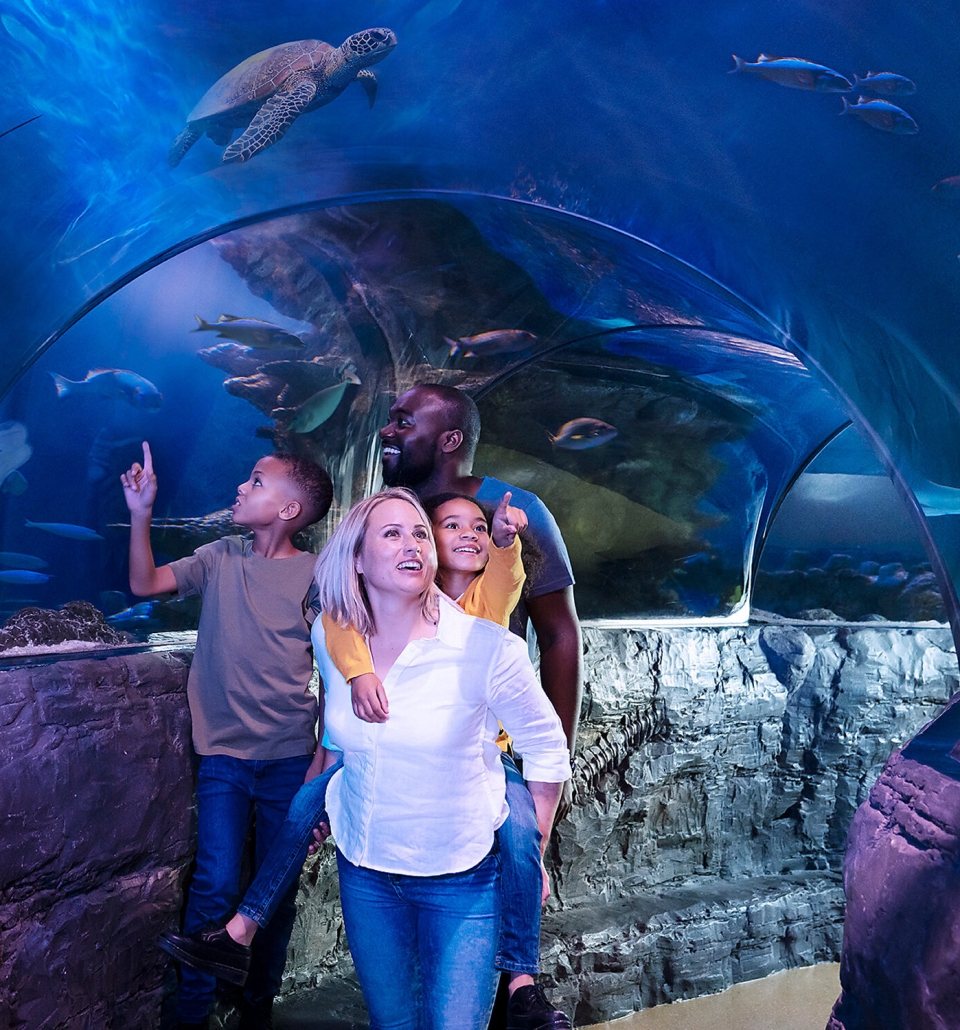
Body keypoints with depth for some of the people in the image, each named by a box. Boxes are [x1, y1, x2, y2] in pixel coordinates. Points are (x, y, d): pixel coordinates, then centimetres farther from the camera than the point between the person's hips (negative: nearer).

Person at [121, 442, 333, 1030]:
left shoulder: (316, 575, -6)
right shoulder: (221, 557, 4)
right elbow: (145, 583, 4)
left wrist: (321, 762, -9)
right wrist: (142, 512, -6)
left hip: (290, 758, -1)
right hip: (224, 754, 2)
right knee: (216, 885, -4)